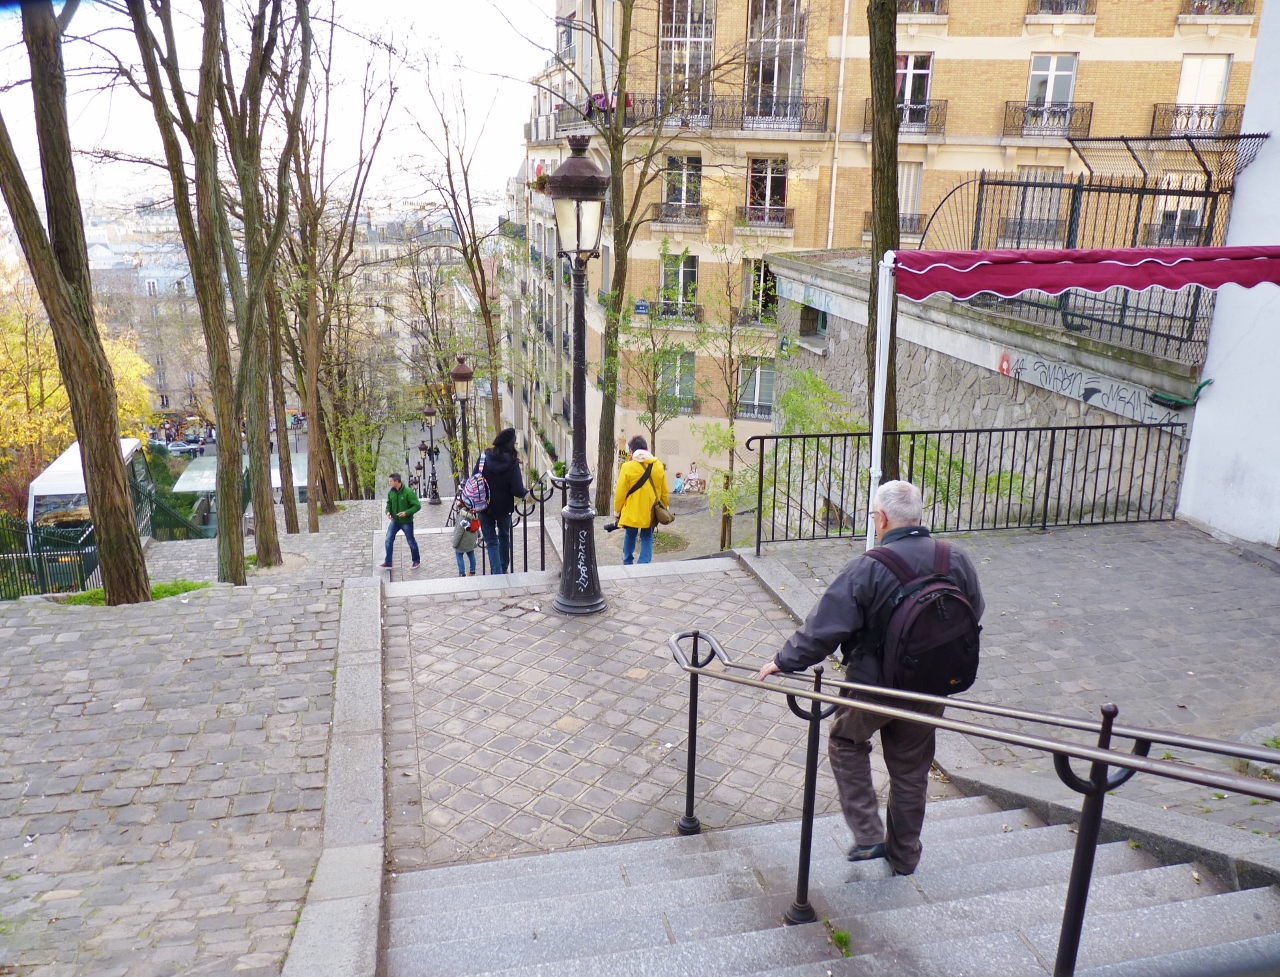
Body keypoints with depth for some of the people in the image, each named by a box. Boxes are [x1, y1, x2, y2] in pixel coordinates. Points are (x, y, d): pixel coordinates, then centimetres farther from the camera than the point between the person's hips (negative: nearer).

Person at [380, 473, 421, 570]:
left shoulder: (408, 492, -21)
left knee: (411, 541, 10)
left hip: (406, 522, -5)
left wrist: (406, 513, -28)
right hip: (394, 521, 5)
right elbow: (389, 503, 13)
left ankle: (416, 561, 28)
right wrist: (388, 511, -7)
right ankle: (388, 562, 8)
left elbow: (417, 505, -19)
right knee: (388, 540, -2)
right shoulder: (391, 492, -4)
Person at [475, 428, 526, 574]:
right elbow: (517, 491, -20)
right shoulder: (512, 463, -18)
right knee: (504, 537, 24)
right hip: (504, 507, 0)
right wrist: (526, 492, 2)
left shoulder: (484, 457, -12)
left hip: (485, 507, 0)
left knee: (491, 541, 11)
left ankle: (496, 573, 3)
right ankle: (504, 569, 37)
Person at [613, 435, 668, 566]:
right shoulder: (658, 466, -1)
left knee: (630, 537, 18)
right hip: (651, 511, 2)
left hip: (632, 511, -2)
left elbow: (620, 492, -9)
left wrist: (617, 510, 4)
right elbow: (664, 491, 6)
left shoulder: (628, 467, -13)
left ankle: (628, 563, 29)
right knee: (647, 538, 11)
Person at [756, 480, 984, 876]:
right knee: (911, 769, 20)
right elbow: (973, 614, 9)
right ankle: (904, 855, 35)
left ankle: (868, 836, 16)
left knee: (845, 741, 22)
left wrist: (784, 661, -8)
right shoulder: (957, 561, -7)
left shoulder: (866, 568, -23)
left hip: (874, 685, -4)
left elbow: (823, 628, -21)